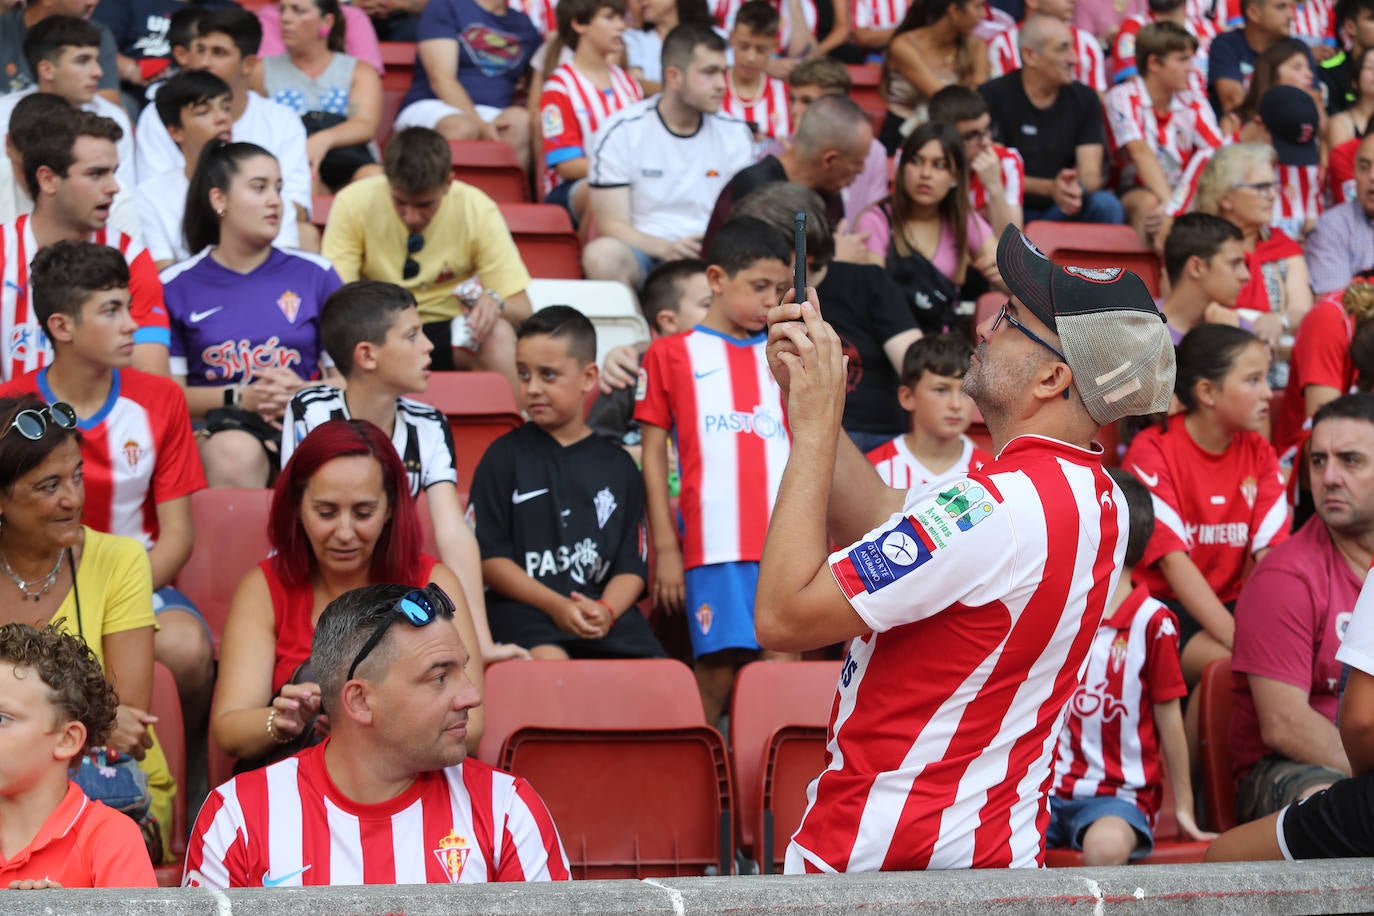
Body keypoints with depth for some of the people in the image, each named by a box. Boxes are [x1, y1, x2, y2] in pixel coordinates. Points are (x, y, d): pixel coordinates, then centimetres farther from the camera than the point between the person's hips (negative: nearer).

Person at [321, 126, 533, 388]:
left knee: (498, 334, -31)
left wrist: (493, 301, -33)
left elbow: (521, 309, -9)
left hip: (447, 334, 1)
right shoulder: (353, 203, -11)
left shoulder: (477, 209, -10)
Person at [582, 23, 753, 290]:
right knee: (602, 254, -37)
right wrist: (666, 248, -25)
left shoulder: (736, 134, 10)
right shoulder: (622, 131, -1)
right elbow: (611, 225, -5)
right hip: (644, 254, -1)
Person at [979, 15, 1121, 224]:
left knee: (1106, 205, -26)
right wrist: (1050, 188, -28)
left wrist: (1078, 189, -30)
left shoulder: (1085, 99, 5)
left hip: (1059, 210, 3)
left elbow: (1091, 173, -4)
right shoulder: (993, 96, -7)